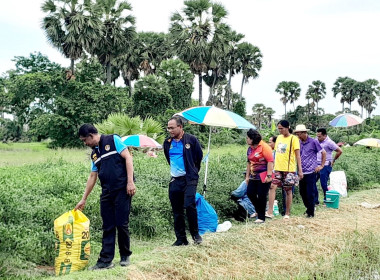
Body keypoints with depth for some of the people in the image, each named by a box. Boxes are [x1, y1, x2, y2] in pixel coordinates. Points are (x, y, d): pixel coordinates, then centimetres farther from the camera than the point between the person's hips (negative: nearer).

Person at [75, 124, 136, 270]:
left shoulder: (113, 140, -1)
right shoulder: (94, 154, 19)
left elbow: (128, 158, -8)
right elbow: (92, 176, 22)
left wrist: (130, 182, -16)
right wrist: (83, 199, 22)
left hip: (122, 189, -6)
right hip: (106, 192, 7)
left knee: (122, 224, -3)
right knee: (108, 227, 5)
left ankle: (125, 256, 13)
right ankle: (105, 260, 9)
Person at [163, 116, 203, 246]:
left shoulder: (191, 140, -3)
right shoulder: (167, 142, 10)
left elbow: (199, 156, 7)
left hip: (189, 179, -5)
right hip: (174, 180, 5)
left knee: (189, 205, -19)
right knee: (177, 211, 5)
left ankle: (195, 234, -1)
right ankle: (181, 239, 14)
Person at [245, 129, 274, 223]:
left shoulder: (264, 147, -13)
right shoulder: (250, 148, 11)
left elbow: (270, 161, -16)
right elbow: (249, 162, 19)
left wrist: (269, 175, -20)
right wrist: (247, 176, 18)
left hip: (264, 176, -8)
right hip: (254, 176, 8)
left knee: (261, 196, -3)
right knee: (250, 193, 4)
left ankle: (261, 217, 8)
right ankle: (259, 211, 26)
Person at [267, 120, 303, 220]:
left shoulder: (293, 139, -6)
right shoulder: (278, 137, 12)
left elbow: (297, 155, -7)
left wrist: (300, 170, -12)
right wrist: (273, 166, 16)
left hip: (289, 169, -5)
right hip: (277, 168, 5)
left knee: (288, 190, 4)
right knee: (272, 186, -11)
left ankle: (287, 213, 14)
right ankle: (270, 212, -12)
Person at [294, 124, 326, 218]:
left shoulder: (313, 142, -7)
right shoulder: (299, 142, 8)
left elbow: (323, 153, -1)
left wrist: (321, 166, -3)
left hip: (311, 172, -6)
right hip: (302, 172, 6)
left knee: (310, 193, -2)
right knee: (302, 192, 11)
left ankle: (311, 212, 9)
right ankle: (309, 208, 31)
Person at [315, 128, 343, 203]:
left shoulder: (329, 142, -13)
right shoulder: (317, 140, 7)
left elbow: (340, 151, -13)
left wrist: (333, 160, -5)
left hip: (325, 166, -7)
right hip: (317, 165, 7)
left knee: (323, 184, -4)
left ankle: (327, 199, 13)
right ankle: (315, 200, 12)